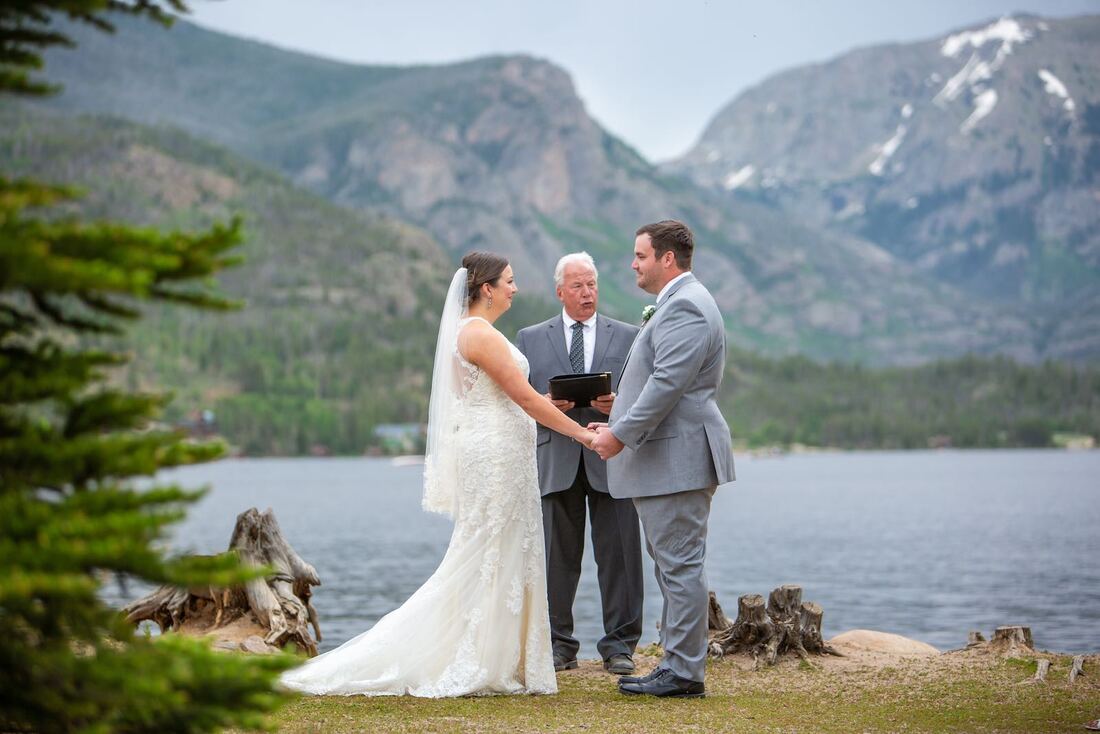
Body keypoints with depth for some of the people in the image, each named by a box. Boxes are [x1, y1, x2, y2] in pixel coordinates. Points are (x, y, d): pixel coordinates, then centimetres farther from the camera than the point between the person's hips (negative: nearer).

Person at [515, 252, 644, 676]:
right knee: (556, 558, 3)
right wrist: (547, 404, -10)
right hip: (555, 462, 1)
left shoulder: (627, 337, 12)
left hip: (611, 462, 0)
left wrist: (618, 405, -12)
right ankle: (558, 646, 11)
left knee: (619, 555, -2)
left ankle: (619, 646, 4)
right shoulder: (531, 339, 12)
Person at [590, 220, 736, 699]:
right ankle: (676, 665, 17)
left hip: (677, 459, -11)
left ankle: (684, 673, -4)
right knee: (674, 566, 13)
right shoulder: (678, 303, 21)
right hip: (666, 458, 11)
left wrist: (621, 434, -18)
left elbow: (668, 383, -22)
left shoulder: (684, 306, -15)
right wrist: (620, 424, 17)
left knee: (680, 566, -7)